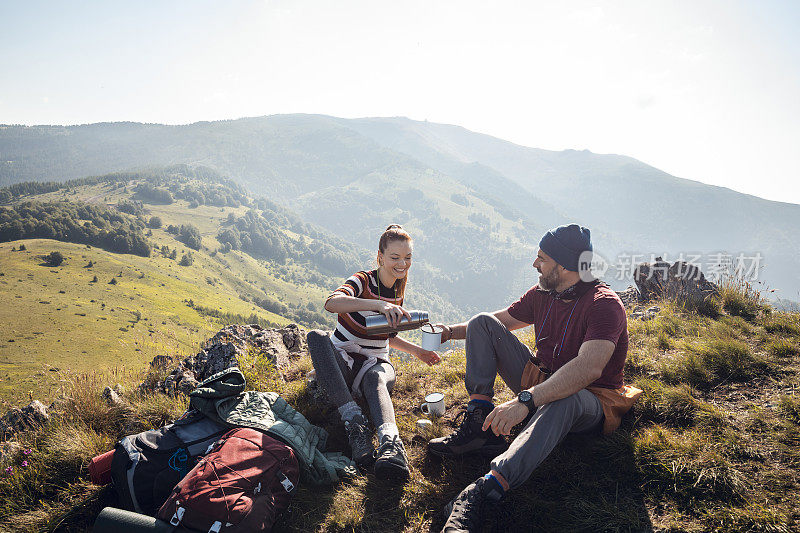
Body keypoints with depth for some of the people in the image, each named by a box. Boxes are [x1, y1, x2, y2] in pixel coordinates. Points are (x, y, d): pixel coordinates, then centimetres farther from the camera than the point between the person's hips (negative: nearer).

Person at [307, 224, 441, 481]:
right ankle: (354, 422, -44)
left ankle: (390, 443, -66)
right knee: (316, 337, -36)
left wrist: (416, 351, 13)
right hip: (341, 361, -3)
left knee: (377, 379, -36)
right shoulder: (363, 281, -10)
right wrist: (378, 304, -46)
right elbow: (331, 303, -33)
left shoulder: (398, 292, 10)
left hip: (375, 364, 3)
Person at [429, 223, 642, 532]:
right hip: (540, 384, 8)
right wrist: (451, 331, 3)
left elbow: (589, 368, -39)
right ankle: (480, 426, -18)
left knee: (562, 401, -46)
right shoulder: (542, 294, 2)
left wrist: (525, 401, -49)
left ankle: (485, 491, -61)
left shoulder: (605, 305, -22)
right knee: (482, 323, -2)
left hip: (589, 403, -7)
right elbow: (500, 320, 18)